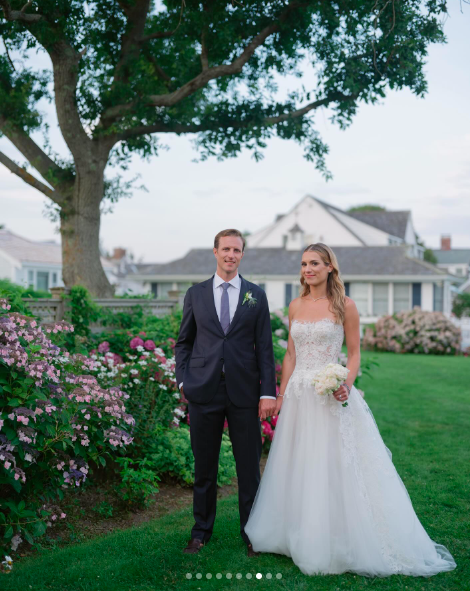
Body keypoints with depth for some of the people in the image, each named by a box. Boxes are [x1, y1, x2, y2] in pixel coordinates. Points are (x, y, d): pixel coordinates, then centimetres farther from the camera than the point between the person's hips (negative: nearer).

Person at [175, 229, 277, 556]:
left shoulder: (256, 295, 6)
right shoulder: (196, 293, 8)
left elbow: (265, 347, 3)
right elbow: (183, 342, 12)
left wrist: (268, 392, -5)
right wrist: (183, 380, -1)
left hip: (244, 392, 0)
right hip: (203, 392, 1)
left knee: (249, 466, 6)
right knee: (204, 466, 10)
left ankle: (252, 534, 21)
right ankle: (201, 531, 26)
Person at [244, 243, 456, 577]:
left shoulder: (344, 306, -4)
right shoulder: (295, 307, 9)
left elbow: (355, 353, -2)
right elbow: (290, 354, 13)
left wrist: (347, 384, -19)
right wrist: (282, 393, 8)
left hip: (330, 396, -5)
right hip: (298, 396, 5)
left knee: (333, 467, -1)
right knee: (298, 467, 11)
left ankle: (339, 543, 14)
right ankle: (300, 537, 25)